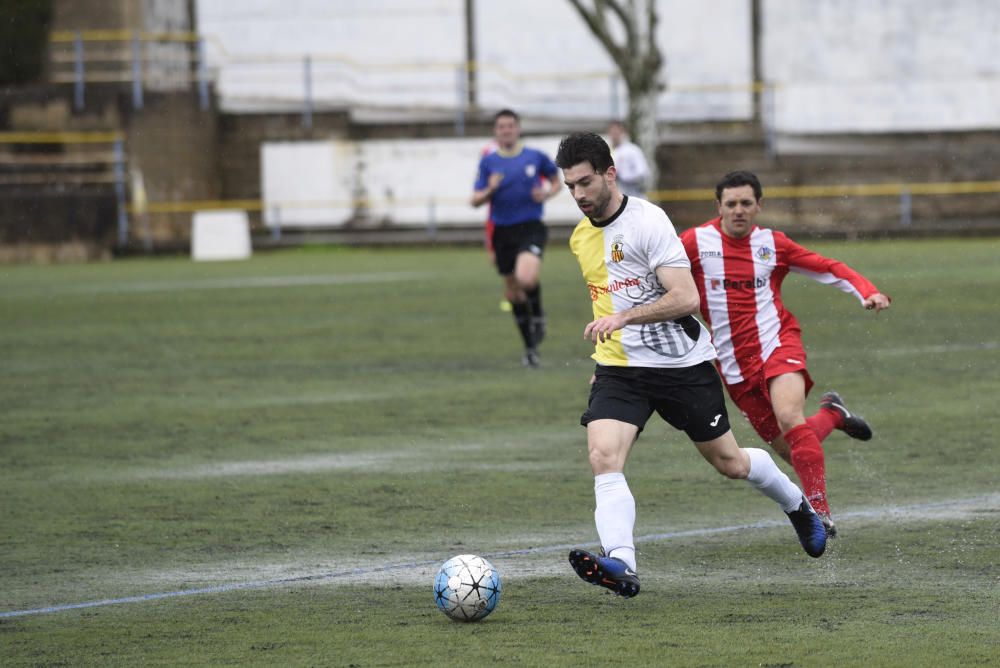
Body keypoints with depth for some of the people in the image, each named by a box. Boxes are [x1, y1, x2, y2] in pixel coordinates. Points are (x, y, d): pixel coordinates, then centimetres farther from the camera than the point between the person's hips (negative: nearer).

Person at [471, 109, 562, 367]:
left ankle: (538, 315, 2)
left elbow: (556, 181, 16)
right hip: (503, 231, 3)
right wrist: (489, 190, -18)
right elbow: (475, 200, 3)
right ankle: (530, 347, 28)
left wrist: (547, 193, -6)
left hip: (531, 227, -3)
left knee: (526, 278, -30)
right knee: (513, 293, 10)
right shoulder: (488, 162, 4)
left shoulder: (535, 157, 1)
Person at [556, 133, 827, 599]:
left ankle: (798, 506, 40)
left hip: (683, 363, -5)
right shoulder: (581, 237, 7)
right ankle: (620, 565, -34)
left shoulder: (647, 221, -17)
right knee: (603, 456, -21)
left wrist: (623, 318, -33)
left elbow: (686, 298, -25)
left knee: (728, 462, 10)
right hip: (619, 368, 5)